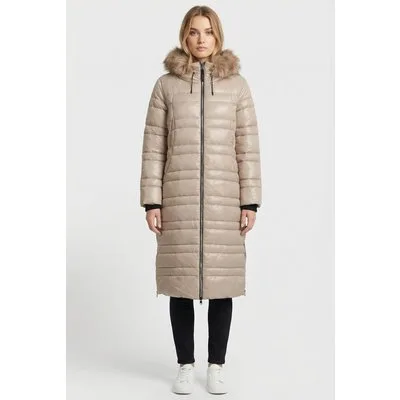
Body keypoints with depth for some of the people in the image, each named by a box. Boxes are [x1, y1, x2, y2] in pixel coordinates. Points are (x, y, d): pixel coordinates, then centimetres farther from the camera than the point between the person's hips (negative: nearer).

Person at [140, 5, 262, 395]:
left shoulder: (237, 85, 5)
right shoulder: (166, 85, 4)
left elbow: (248, 148, 2)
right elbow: (153, 147, 2)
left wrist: (250, 202, -3)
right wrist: (151, 201, -4)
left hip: (224, 199, 0)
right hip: (179, 198, 0)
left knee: (221, 283, 5)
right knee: (181, 284, 5)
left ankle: (216, 366, 20)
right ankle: (185, 366, 21)